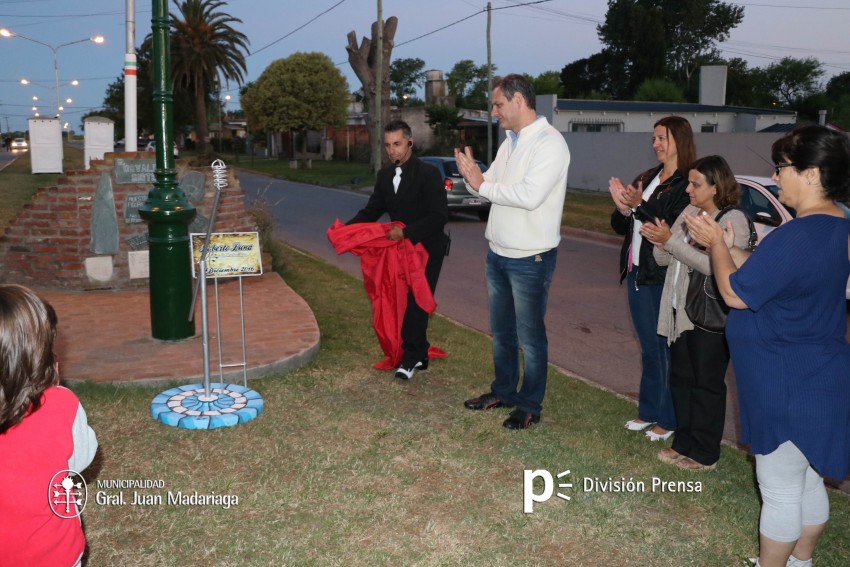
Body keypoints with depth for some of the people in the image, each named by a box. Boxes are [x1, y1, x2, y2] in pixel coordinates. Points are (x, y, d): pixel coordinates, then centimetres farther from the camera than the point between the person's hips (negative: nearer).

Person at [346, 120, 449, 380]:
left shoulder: (428, 174, -16)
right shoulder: (385, 175, 4)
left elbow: (439, 216, -21)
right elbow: (372, 210, 7)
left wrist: (406, 232, -28)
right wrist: (346, 228, -10)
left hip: (427, 248, -6)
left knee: (416, 303, -6)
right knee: (404, 301, 9)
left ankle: (411, 358, 3)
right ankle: (420, 354, 21)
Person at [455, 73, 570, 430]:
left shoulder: (550, 143, -17)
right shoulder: (509, 143, 11)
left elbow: (530, 195, -29)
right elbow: (490, 186, 12)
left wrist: (482, 185, -19)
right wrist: (472, 177, -10)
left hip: (530, 259, -8)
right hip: (498, 253, 9)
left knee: (530, 336, 5)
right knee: (501, 331, 20)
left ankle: (530, 406, 19)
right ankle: (503, 391, 36)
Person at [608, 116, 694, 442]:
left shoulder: (687, 185, -11)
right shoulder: (645, 179, 13)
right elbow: (620, 227, 13)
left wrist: (639, 206, -24)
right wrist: (622, 208, -8)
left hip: (663, 279, -8)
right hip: (637, 274, 8)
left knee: (666, 349, 1)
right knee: (648, 348, 16)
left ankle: (668, 420, 14)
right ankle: (648, 412, 28)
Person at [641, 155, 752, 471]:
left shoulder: (733, 220, -12)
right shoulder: (688, 213, 10)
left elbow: (714, 266, -26)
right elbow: (664, 260, 9)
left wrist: (671, 241, -25)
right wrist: (659, 241, -13)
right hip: (680, 311, 8)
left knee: (706, 384, 3)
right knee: (681, 379, 14)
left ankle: (704, 454, 15)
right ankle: (684, 443, 27)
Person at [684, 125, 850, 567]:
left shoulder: (798, 236, -26)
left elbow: (735, 294, -19)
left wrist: (716, 244, -5)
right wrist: (726, 247, 7)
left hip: (790, 390, -10)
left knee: (779, 492, 7)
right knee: (808, 482, 23)